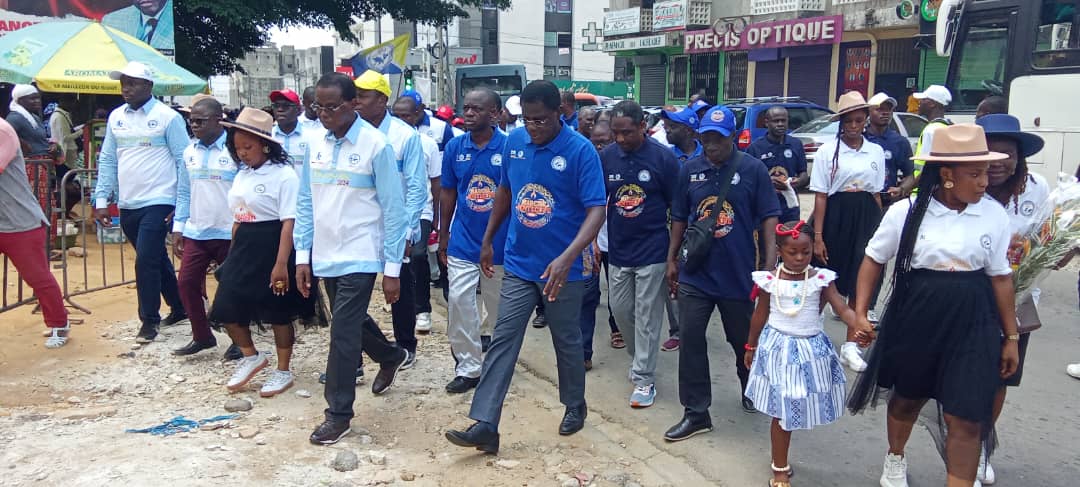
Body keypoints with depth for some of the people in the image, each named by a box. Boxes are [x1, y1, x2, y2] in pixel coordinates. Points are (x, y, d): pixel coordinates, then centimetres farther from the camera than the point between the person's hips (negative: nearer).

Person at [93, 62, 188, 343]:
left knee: (145, 261, -9)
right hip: (127, 205, 6)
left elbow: (183, 160, -8)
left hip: (158, 203, -6)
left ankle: (149, 320, 6)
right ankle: (179, 309, 30)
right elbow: (107, 160, 12)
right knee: (157, 260, 15)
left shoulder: (168, 117, -7)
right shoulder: (116, 117, 9)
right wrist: (101, 200, 7)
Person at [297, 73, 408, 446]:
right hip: (324, 256, 6)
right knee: (352, 323, 19)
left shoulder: (376, 145, -12)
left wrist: (392, 268, -11)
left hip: (360, 257, -6)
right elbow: (306, 202, 9)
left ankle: (338, 414, 9)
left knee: (343, 332, -6)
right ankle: (390, 357, 47)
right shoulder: (314, 141, 3)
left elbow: (393, 209, -10)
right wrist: (302, 256, 5)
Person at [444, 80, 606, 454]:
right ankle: (484, 425, 3)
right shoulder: (514, 142, 0)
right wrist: (488, 240, 16)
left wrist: (567, 257, -34)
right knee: (503, 340, 0)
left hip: (562, 268, -4)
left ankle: (575, 406, 36)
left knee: (567, 341, 13)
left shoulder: (580, 150, -16)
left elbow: (596, 210, -21)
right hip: (519, 264, 4)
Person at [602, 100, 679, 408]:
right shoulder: (606, 157, -2)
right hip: (619, 250, 4)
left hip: (652, 252, -4)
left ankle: (644, 378, 13)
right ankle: (639, 358, 37)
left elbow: (676, 208, -5)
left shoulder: (663, 158, -11)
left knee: (647, 318, 2)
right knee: (620, 309, 14)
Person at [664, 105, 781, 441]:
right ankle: (696, 412, 12)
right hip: (695, 274, 2)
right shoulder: (689, 170, 2)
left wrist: (770, 264, -12)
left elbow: (768, 218, -5)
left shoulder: (753, 169, -6)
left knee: (744, 339, 15)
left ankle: (751, 390, 43)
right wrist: (671, 259, 9)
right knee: (691, 341, 1)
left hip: (738, 274, -2)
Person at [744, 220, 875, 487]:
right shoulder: (769, 280, -6)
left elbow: (843, 308, -15)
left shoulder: (821, 279, -6)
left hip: (810, 348, 2)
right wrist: (751, 346, 14)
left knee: (796, 407, 9)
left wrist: (860, 328, -35)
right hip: (778, 348, -1)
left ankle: (780, 462, 32)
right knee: (782, 410, 4)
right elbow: (760, 316, 6)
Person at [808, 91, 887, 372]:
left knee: (860, 283, 4)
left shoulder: (876, 152, 7)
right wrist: (817, 237, -11)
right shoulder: (827, 150, -3)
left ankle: (851, 346, 12)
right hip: (835, 217, -3)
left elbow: (876, 195, 12)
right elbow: (820, 196, -5)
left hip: (865, 220, 3)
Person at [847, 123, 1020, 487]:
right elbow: (874, 261, 0)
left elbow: (1000, 277, 3)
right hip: (915, 319, 0)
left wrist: (1011, 336, 7)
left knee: (966, 417, -3)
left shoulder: (993, 215, -4)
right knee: (907, 398, 20)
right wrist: (860, 312, -6)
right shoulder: (906, 212, -10)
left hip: (973, 324, 1)